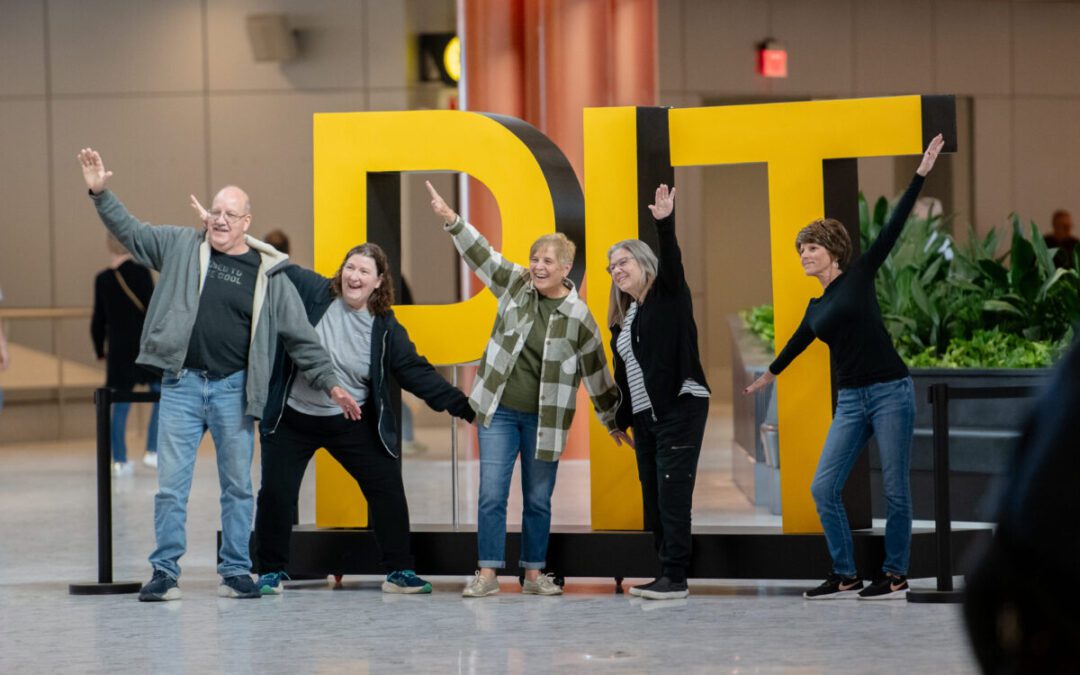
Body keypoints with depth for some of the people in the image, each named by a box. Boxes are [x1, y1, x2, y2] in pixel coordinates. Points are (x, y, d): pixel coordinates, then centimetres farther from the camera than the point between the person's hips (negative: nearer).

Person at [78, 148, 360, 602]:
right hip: (182, 382, 0)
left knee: (238, 485, 5)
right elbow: (130, 231, 14)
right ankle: (164, 572, 6)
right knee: (171, 483, 0)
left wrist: (331, 384, 3)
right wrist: (100, 193, 3)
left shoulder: (269, 275, 3)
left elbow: (301, 337, 5)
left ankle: (236, 573, 14)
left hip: (234, 388, 0)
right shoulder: (181, 246, 5)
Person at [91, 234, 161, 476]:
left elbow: (98, 321, 10)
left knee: (120, 406, 9)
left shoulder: (102, 279, 6)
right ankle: (152, 451, -1)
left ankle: (119, 461, 10)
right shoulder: (140, 271, -8)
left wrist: (100, 350, 21)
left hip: (118, 348, 4)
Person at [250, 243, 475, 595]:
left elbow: (417, 373, -2)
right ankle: (271, 572, 15)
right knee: (276, 493, -2)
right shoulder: (309, 291, -8)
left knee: (388, 489, 0)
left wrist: (462, 405, -7)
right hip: (291, 419, -1)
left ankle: (399, 572, 12)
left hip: (351, 423, 2)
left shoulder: (385, 328, -4)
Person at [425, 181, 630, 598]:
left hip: (545, 419, -1)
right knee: (492, 494, -4)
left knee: (539, 500, 7)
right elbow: (480, 254, -2)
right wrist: (450, 219, -17)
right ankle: (488, 574, 0)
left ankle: (534, 574, 18)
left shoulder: (578, 316, -6)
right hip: (499, 411, 1)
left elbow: (597, 372, 1)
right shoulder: (516, 285, 1)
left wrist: (613, 421, 8)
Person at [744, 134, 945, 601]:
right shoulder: (816, 308, 16)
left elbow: (892, 229, -6)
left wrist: (921, 174, -12)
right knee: (823, 488, -2)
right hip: (850, 401, 6)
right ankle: (845, 576, 9)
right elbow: (797, 344, 36)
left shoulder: (859, 275, 1)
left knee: (895, 490, -1)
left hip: (891, 393, -6)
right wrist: (768, 375, 53)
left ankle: (895, 575, 12)